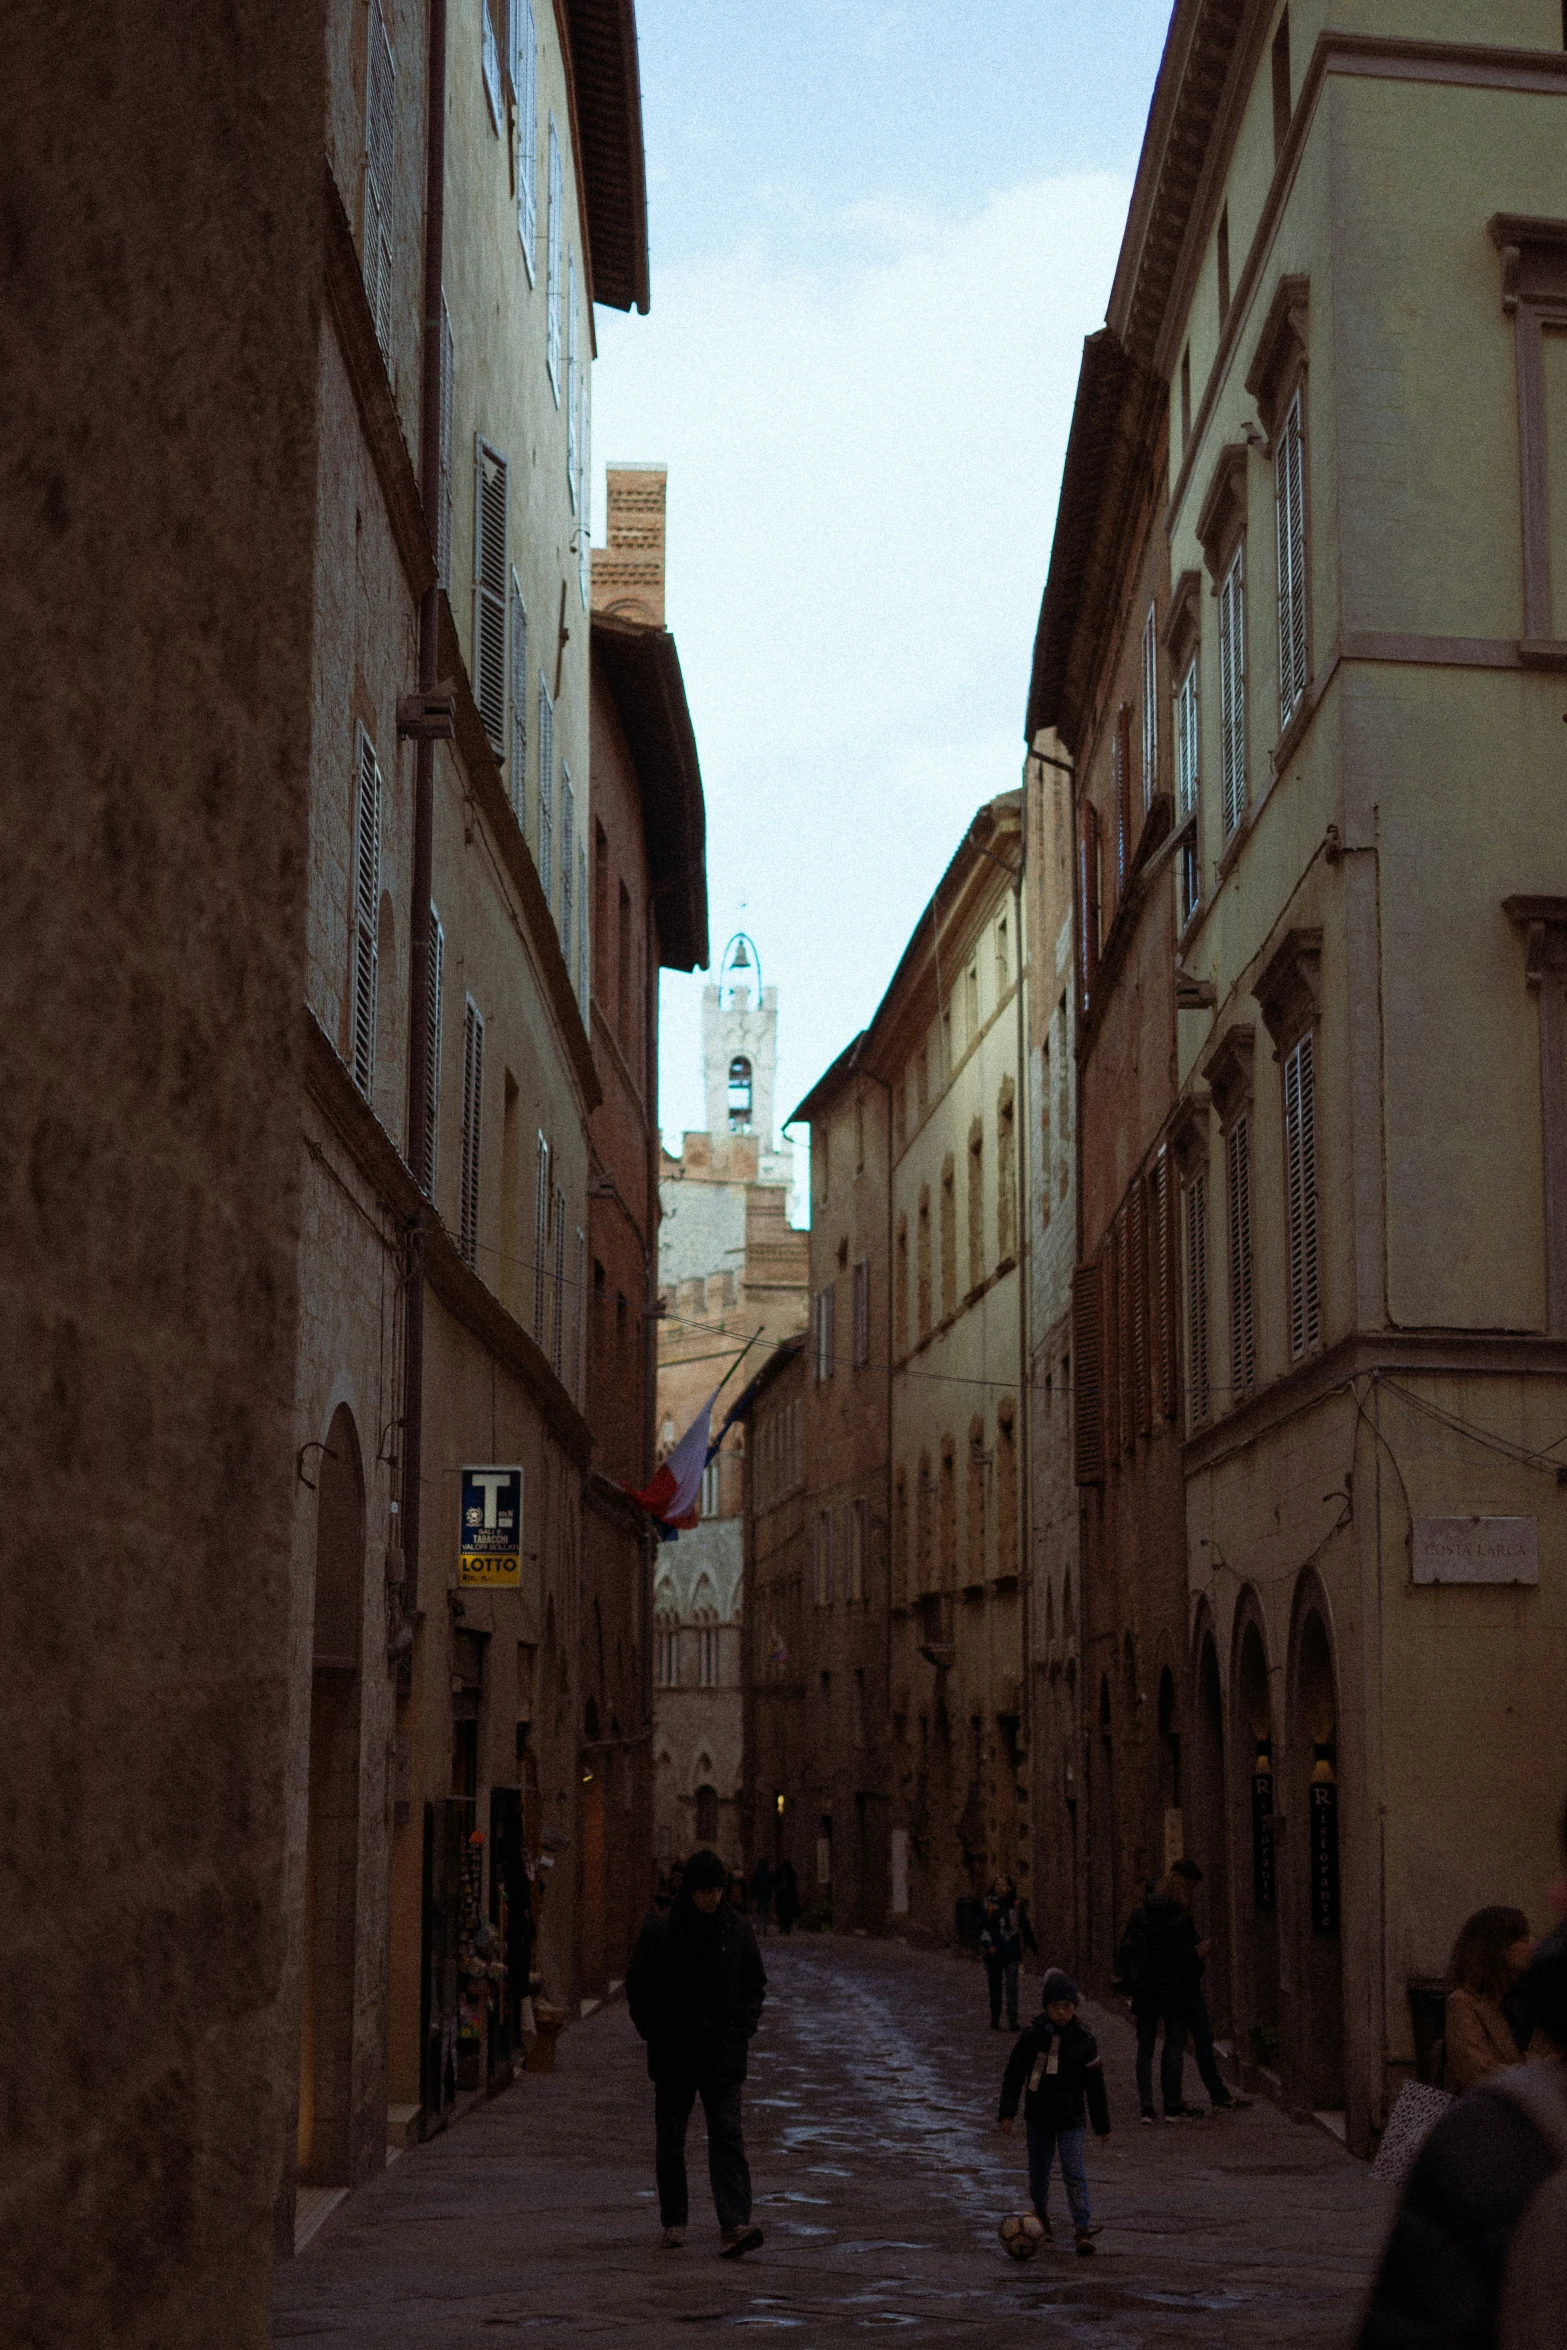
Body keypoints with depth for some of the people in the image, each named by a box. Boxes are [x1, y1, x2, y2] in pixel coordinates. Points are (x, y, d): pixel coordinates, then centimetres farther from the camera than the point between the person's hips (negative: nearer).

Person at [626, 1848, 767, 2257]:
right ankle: (674, 2222, 21)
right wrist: (655, 2034, -6)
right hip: (674, 2055, 0)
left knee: (728, 2137, -10)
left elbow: (756, 1981, 14)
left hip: (722, 2054, 0)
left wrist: (744, 2025, 1)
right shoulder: (659, 1931, -4)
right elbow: (638, 1986, 2)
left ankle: (734, 2225, -18)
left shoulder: (738, 1928, 3)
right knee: (670, 2141, 8)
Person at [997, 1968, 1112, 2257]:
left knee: (1074, 2174, -11)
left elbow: (1095, 2086, 3)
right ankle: (1040, 2217, 35)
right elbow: (1013, 2075, 1)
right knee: (1039, 2172, 14)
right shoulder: (1031, 2037, -5)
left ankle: (1083, 2229, -13)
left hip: (1070, 2121, -2)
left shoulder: (1084, 2041, -5)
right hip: (1038, 2118, 2)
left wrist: (1102, 2124, 6)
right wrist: (1007, 2111, -4)